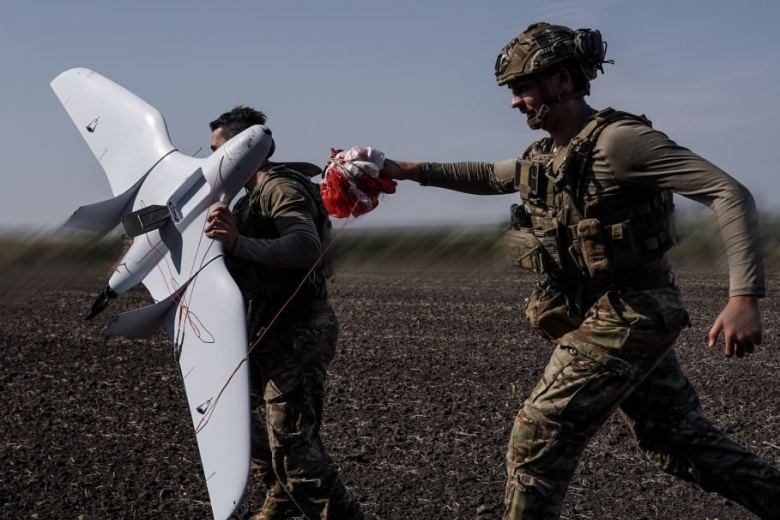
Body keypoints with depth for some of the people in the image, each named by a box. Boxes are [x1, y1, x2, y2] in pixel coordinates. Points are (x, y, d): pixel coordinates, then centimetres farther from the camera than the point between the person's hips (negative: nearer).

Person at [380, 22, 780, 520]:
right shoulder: (546, 153, 8)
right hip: (628, 313, 9)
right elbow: (490, 176, 29)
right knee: (680, 438, 14)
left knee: (537, 437, -4)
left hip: (629, 315, -9)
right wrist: (411, 170, 18)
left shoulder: (617, 139, -19)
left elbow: (729, 193, -23)